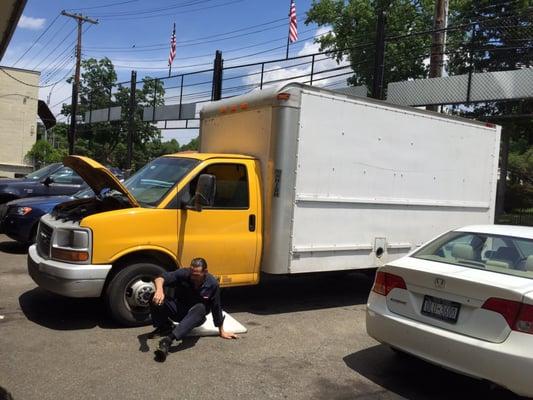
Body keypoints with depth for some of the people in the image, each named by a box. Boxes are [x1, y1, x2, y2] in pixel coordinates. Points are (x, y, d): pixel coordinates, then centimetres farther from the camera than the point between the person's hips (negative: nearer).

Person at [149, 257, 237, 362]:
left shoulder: (212, 284, -17)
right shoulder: (183, 274, -19)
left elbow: (216, 308, -7)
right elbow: (160, 278, -29)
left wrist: (221, 332, -1)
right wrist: (159, 289, -53)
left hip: (195, 316, -1)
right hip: (178, 310, 1)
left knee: (200, 308, -39)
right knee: (156, 299, -26)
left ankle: (168, 339, -50)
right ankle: (164, 326, -1)